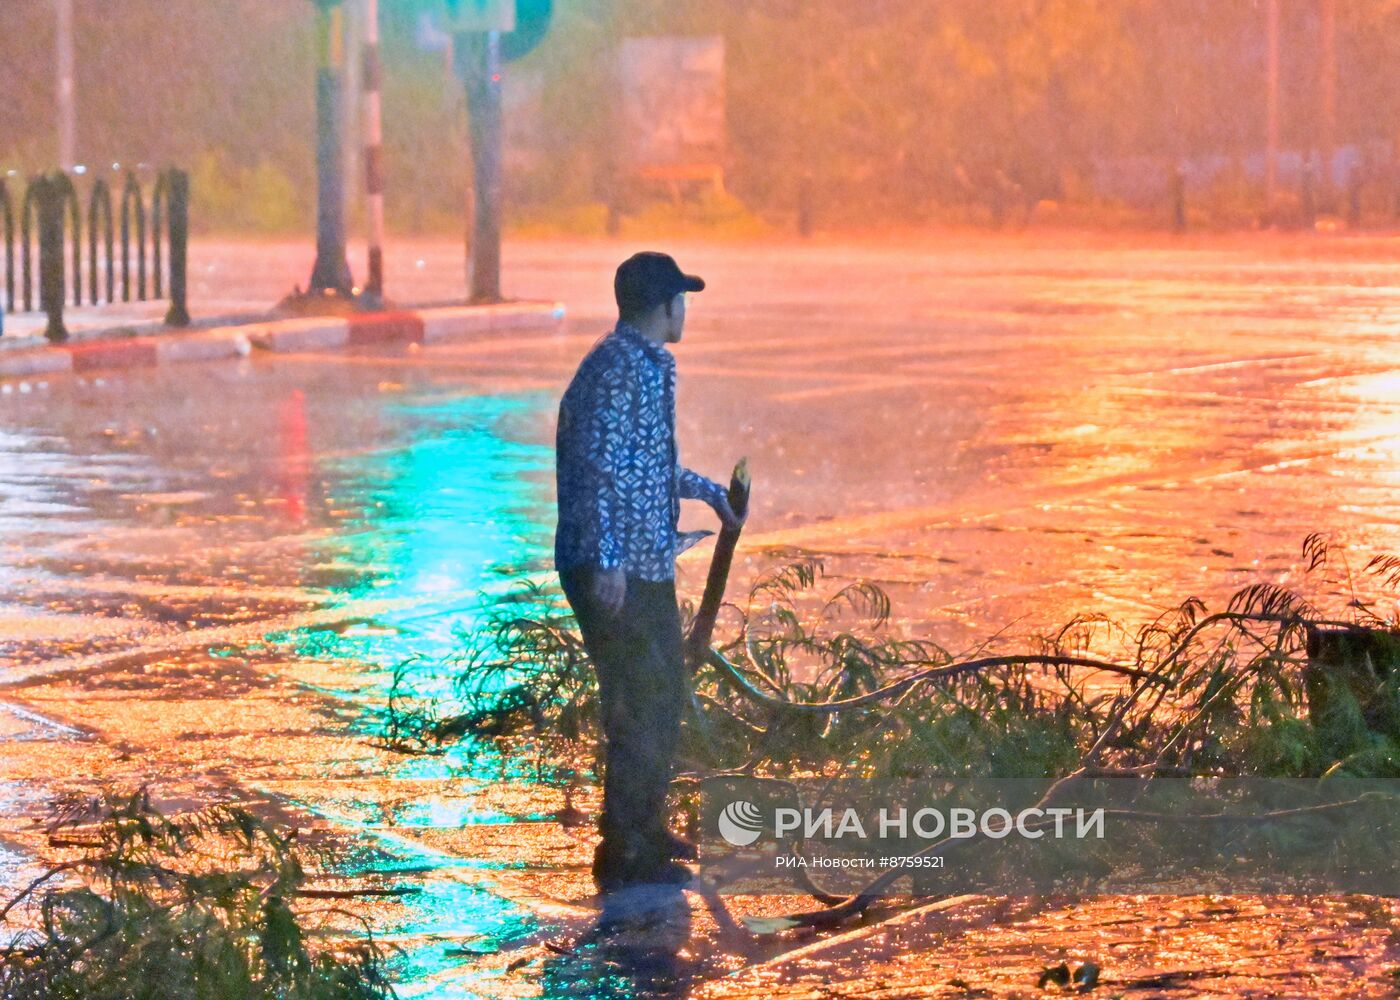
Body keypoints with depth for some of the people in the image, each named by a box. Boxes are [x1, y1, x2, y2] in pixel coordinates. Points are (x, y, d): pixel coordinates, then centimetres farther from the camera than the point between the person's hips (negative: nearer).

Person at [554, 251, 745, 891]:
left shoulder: (648, 366, 15)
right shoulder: (618, 368, -17)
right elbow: (597, 465, -24)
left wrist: (711, 493, 38)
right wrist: (606, 562, -29)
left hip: (647, 564, 11)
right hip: (616, 570, -11)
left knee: (664, 694, 20)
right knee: (639, 705, -6)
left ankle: (645, 831, 33)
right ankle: (624, 856, 0)